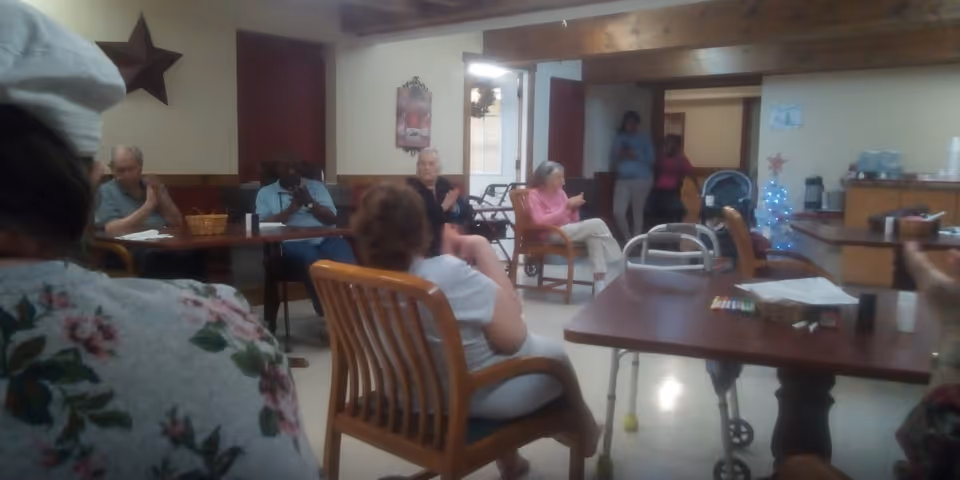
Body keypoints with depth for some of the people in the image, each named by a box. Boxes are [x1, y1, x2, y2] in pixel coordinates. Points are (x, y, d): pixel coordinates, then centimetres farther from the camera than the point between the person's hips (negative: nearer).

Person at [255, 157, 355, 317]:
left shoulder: (316, 186, 21)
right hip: (293, 242, -2)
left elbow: (332, 219, 10)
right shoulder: (266, 193, 18)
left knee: (346, 264, -34)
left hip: (326, 238, 2)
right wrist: (292, 208, -4)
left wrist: (309, 202, -5)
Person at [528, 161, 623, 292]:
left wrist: (574, 208, -9)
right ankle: (619, 263, -11)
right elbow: (541, 221, -19)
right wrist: (566, 206, -20)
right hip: (551, 235, -6)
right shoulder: (535, 194, -5)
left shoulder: (560, 192, 13)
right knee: (597, 224, -22)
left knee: (594, 235, -27)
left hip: (569, 230, 6)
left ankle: (600, 282, -26)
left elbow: (573, 221, 14)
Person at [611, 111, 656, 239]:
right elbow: (612, 158, 9)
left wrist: (636, 156, -15)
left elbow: (651, 158, -1)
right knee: (618, 212, -6)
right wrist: (620, 155, -12)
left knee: (638, 212, -1)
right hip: (623, 180, 3)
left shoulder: (644, 138, 4)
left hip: (641, 179, -3)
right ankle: (628, 239, 14)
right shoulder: (619, 138, 12)